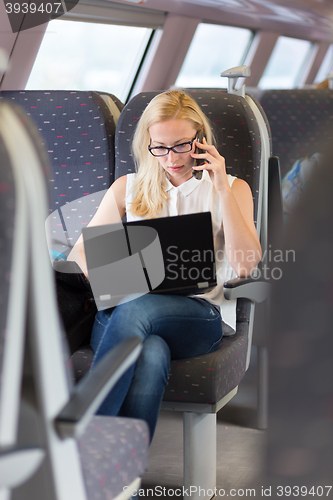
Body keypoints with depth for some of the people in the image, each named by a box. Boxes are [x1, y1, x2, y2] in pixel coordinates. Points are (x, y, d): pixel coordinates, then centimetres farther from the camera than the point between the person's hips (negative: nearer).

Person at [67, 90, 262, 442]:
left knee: (135, 310, -38)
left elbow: (245, 264, 0)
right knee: (150, 354, -38)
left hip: (200, 315, -1)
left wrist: (222, 189, -3)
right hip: (121, 313, 2)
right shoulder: (127, 187, 21)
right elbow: (79, 253, 17)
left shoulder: (231, 189, 16)